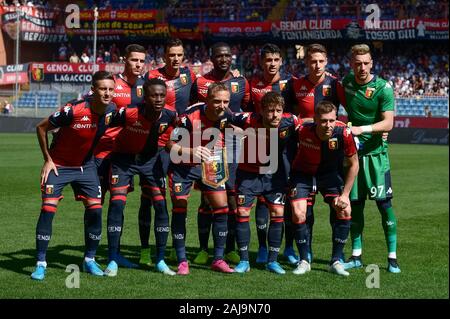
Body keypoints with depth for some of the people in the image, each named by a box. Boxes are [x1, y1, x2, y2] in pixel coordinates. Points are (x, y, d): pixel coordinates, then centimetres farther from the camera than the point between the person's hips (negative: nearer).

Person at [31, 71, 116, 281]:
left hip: (85, 165, 4)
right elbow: (41, 128, -13)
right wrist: (47, 159, -11)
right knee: (48, 208, -13)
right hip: (58, 165, -4)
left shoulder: (111, 111, -11)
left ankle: (90, 260, 12)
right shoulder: (73, 110, -27)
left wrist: (98, 156, 7)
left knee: (95, 209, -5)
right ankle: (41, 263, -3)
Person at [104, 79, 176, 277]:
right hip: (123, 158, -3)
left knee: (161, 204, -4)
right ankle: (113, 262, -2)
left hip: (150, 158, 3)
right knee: (117, 203, -12)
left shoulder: (170, 116, -21)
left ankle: (160, 261, 8)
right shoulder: (127, 113, -30)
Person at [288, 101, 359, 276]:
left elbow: (353, 164, -13)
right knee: (298, 214, -16)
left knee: (345, 210, -14)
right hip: (303, 174, -1)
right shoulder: (303, 130, -31)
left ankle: (336, 261, 0)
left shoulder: (344, 133, -28)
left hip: (330, 174, 1)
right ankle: (304, 261, 3)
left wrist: (345, 194, -12)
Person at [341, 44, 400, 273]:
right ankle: (356, 256, 15)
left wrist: (362, 129, -30)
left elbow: (388, 123, -19)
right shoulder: (346, 82, 3)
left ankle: (392, 257, 1)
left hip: (376, 153, -4)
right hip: (352, 151, 4)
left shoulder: (383, 88, -12)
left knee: (384, 203, -6)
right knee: (354, 204, 6)